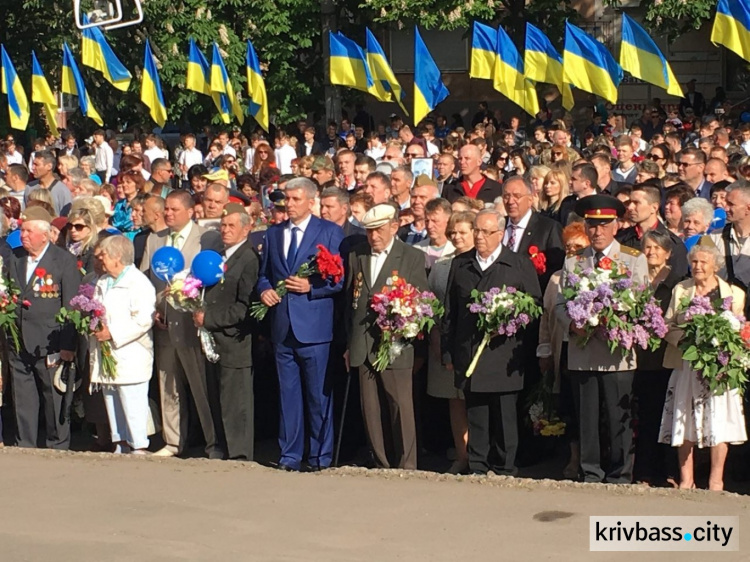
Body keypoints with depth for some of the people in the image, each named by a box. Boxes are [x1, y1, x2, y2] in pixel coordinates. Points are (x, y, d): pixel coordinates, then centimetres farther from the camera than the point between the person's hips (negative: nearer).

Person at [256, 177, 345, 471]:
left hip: (313, 326, -4)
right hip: (282, 326, 5)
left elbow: (340, 278, -3)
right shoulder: (273, 233, 14)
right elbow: (263, 273, 20)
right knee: (288, 394, 9)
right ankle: (290, 455, 16)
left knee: (318, 394, 1)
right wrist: (265, 290, -1)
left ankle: (320, 455, 10)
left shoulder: (330, 232, 0)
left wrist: (310, 287, -15)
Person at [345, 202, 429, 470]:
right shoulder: (356, 255, 13)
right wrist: (349, 343, 13)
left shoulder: (413, 257, 2)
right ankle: (381, 465, 14)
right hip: (363, 346, 4)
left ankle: (406, 466, 3)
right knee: (371, 410, 6)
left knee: (401, 408, -4)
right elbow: (349, 300, 16)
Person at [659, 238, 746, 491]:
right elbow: (668, 326, 8)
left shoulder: (733, 294, 6)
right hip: (687, 364, 2)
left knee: (718, 421, -4)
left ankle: (716, 480, 4)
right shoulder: (680, 290, 12)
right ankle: (686, 480, 7)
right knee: (684, 422, 0)